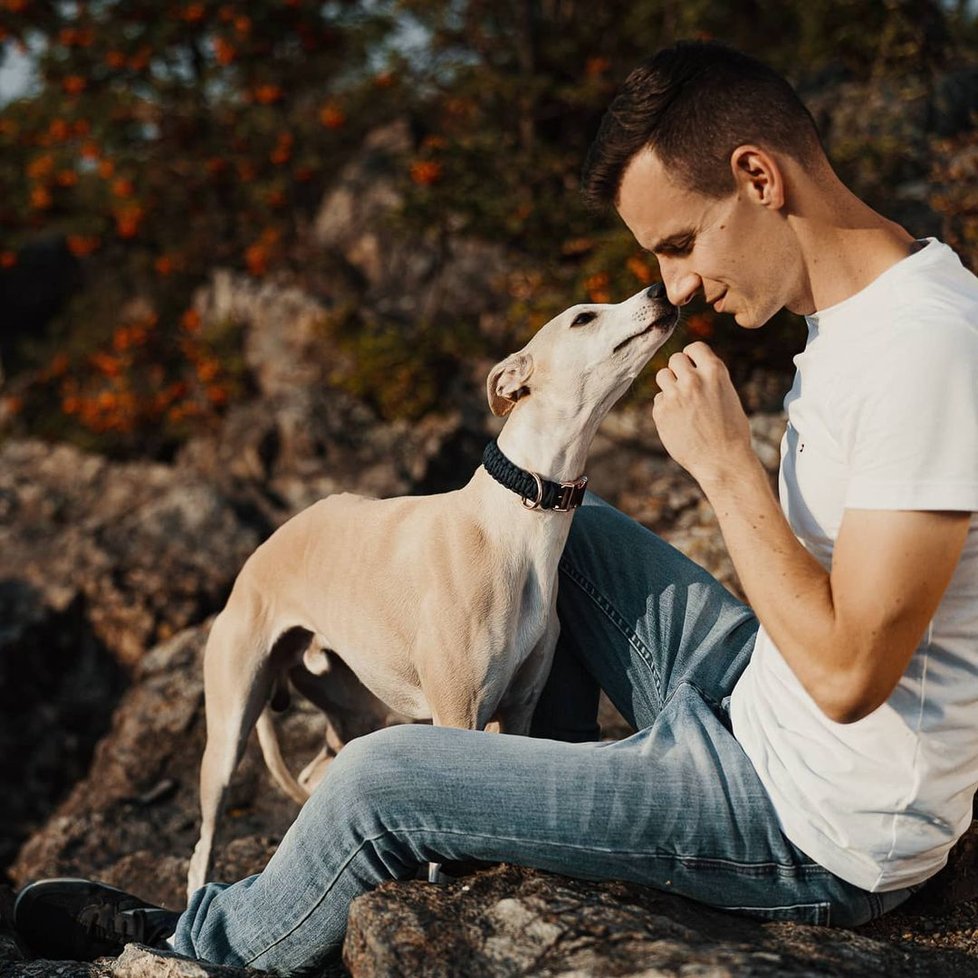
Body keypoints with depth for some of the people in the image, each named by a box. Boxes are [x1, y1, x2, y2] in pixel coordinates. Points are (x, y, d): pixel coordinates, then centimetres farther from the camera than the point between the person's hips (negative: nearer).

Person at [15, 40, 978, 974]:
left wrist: (725, 462, -22)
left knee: (380, 779, -5)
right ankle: (540, 819, 31)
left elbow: (849, 672, -28)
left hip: (821, 835, -9)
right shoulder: (862, 309, 4)